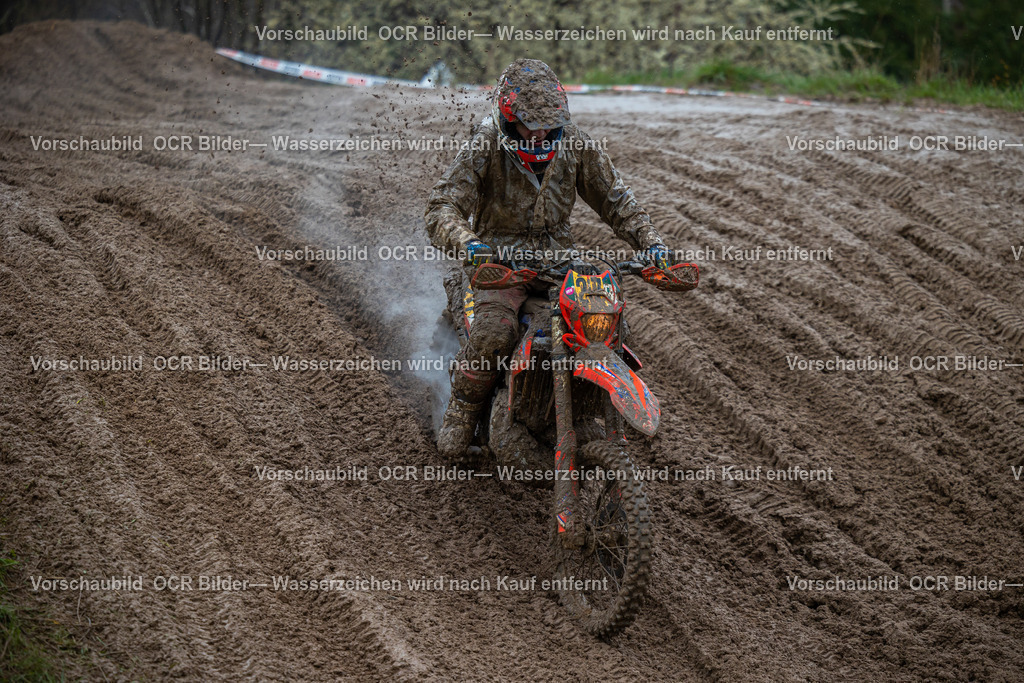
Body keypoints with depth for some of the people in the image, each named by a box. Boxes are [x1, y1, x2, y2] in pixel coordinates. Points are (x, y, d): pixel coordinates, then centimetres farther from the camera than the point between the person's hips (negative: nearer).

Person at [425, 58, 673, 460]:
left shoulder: (575, 145, -3)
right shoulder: (486, 148, -15)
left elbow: (614, 199, 6)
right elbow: (442, 206, -23)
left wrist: (649, 242, -9)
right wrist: (466, 242, -45)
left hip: (557, 250, 4)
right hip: (499, 256, -4)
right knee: (492, 334, -31)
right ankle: (461, 414, -6)